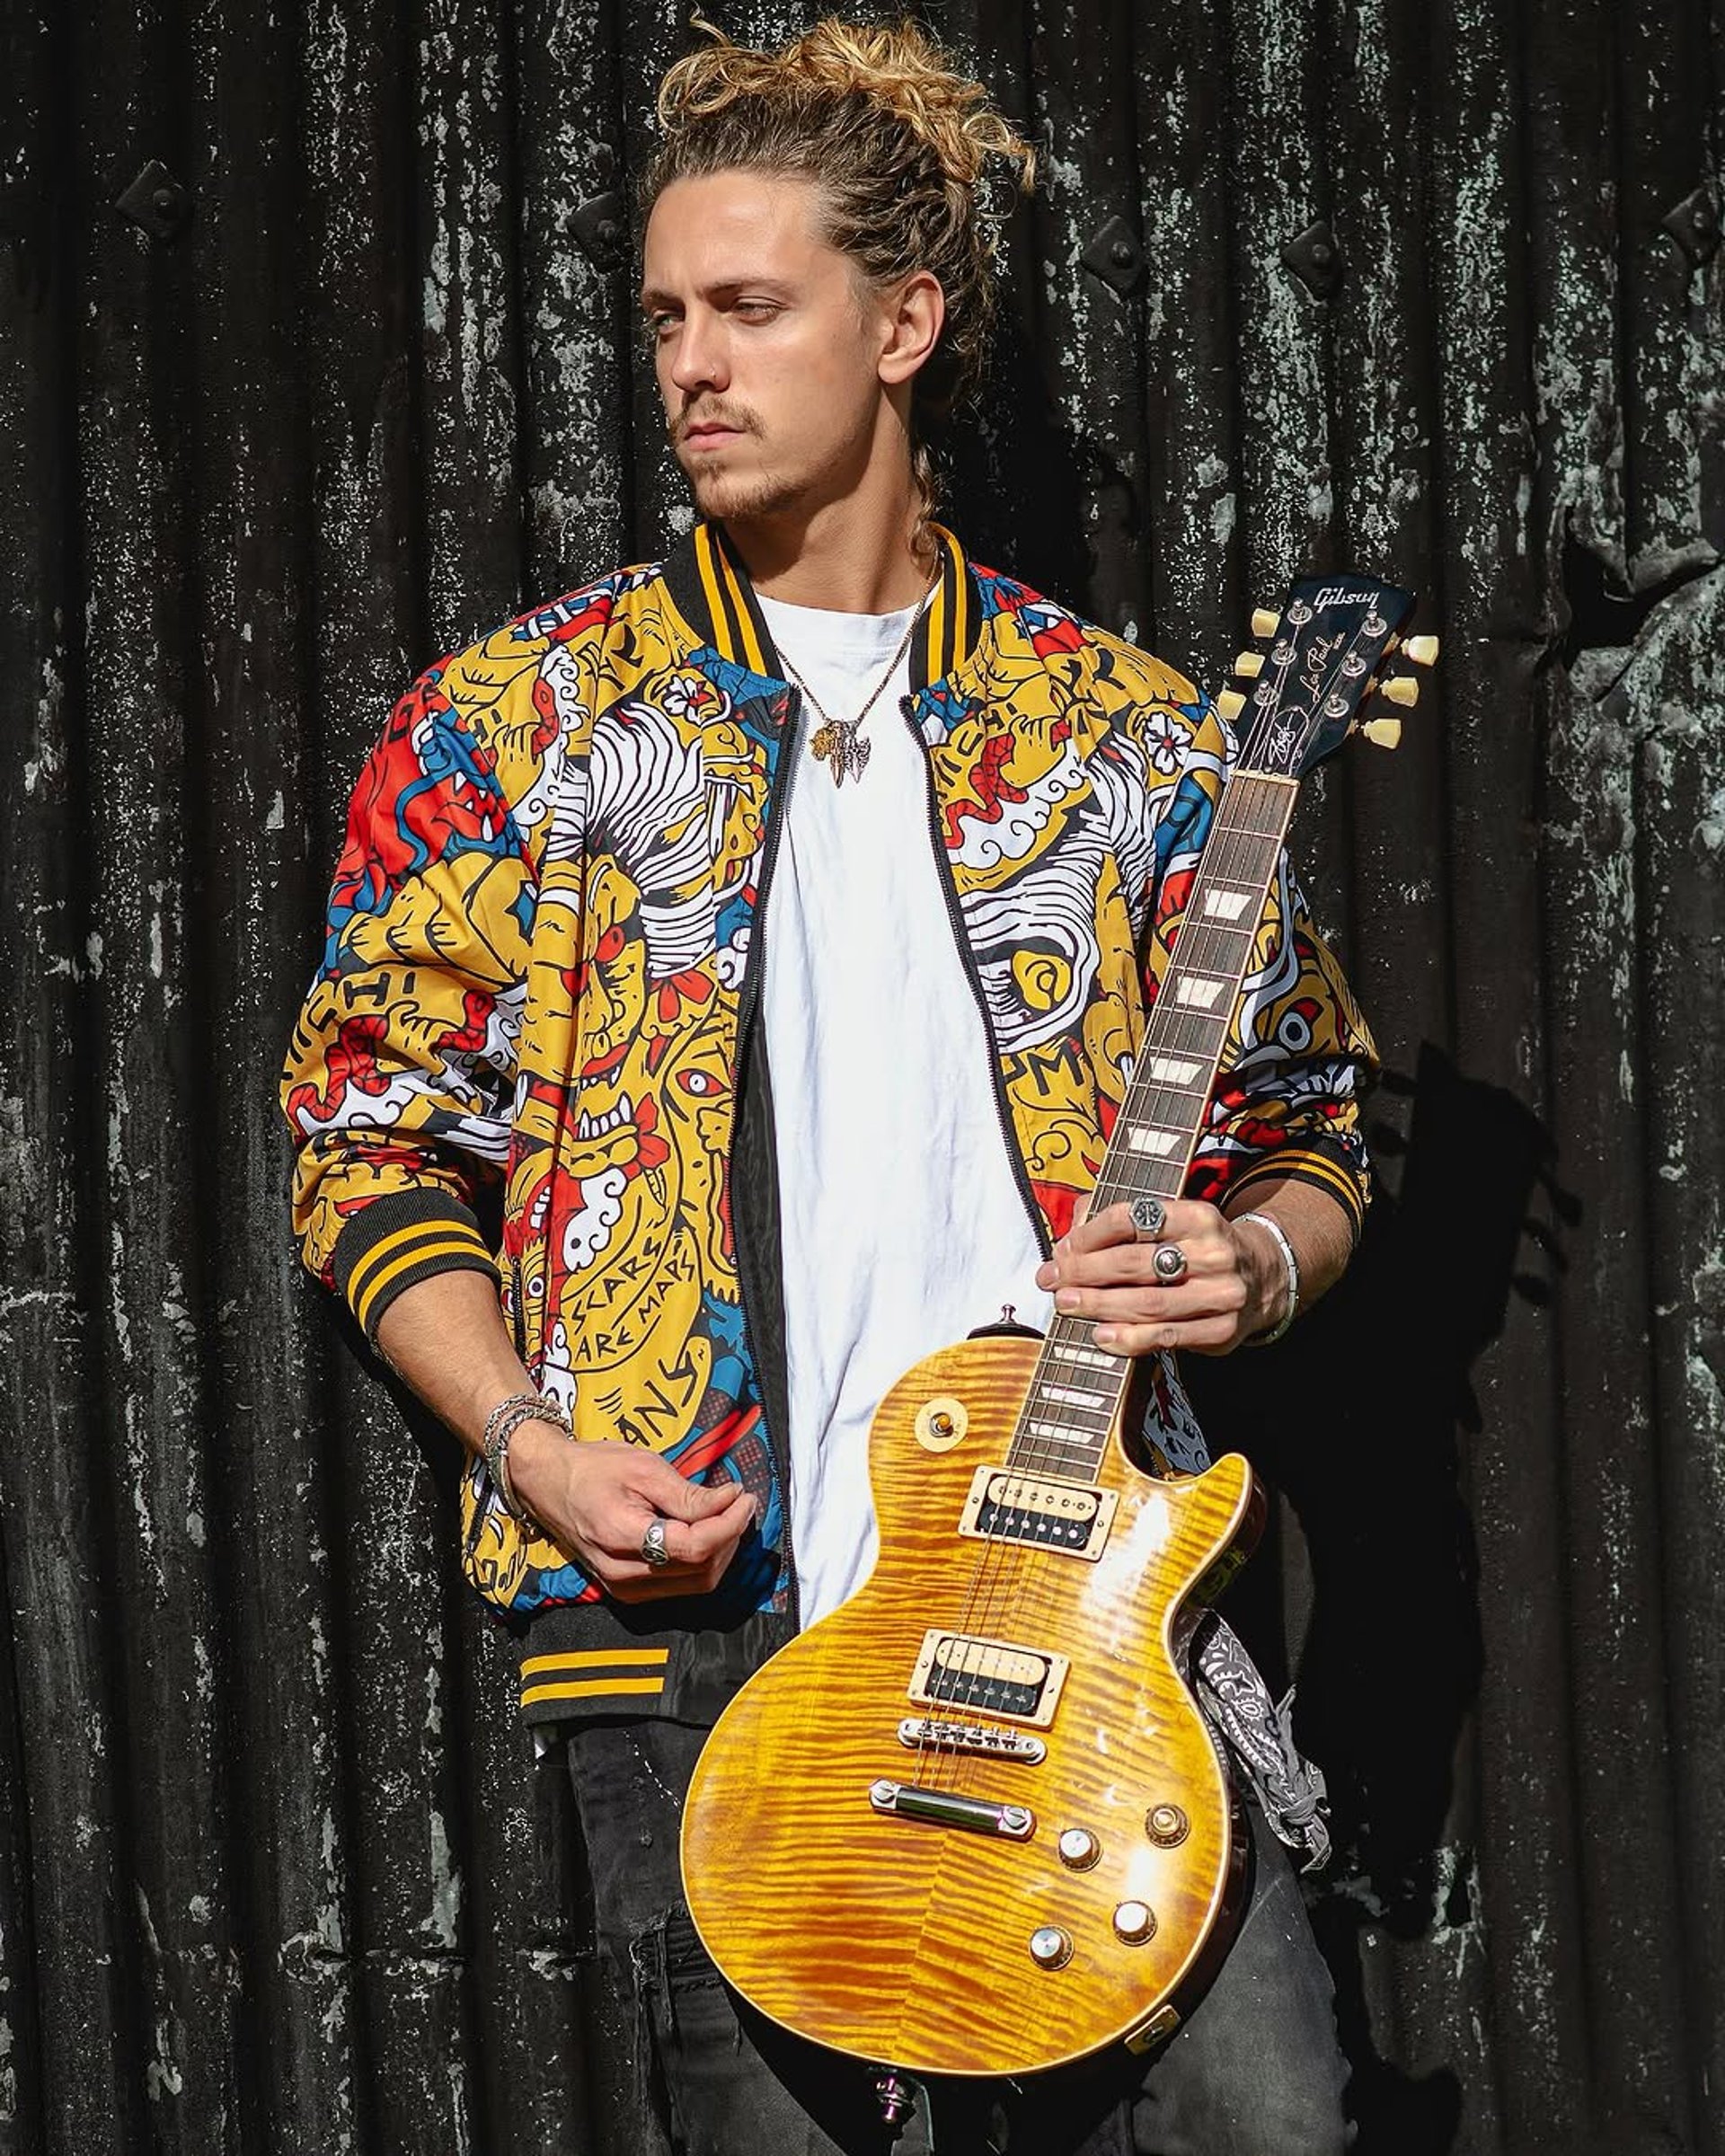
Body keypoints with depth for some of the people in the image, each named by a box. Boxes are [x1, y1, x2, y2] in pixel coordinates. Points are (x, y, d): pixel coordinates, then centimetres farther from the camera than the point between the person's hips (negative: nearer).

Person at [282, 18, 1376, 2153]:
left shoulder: (1125, 737, 9)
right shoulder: (509, 725, 5)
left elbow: (1303, 1125, 16)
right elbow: (366, 1143, 6)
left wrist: (1255, 1264, -6)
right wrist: (529, 1445, -7)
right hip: (690, 1601, -1)